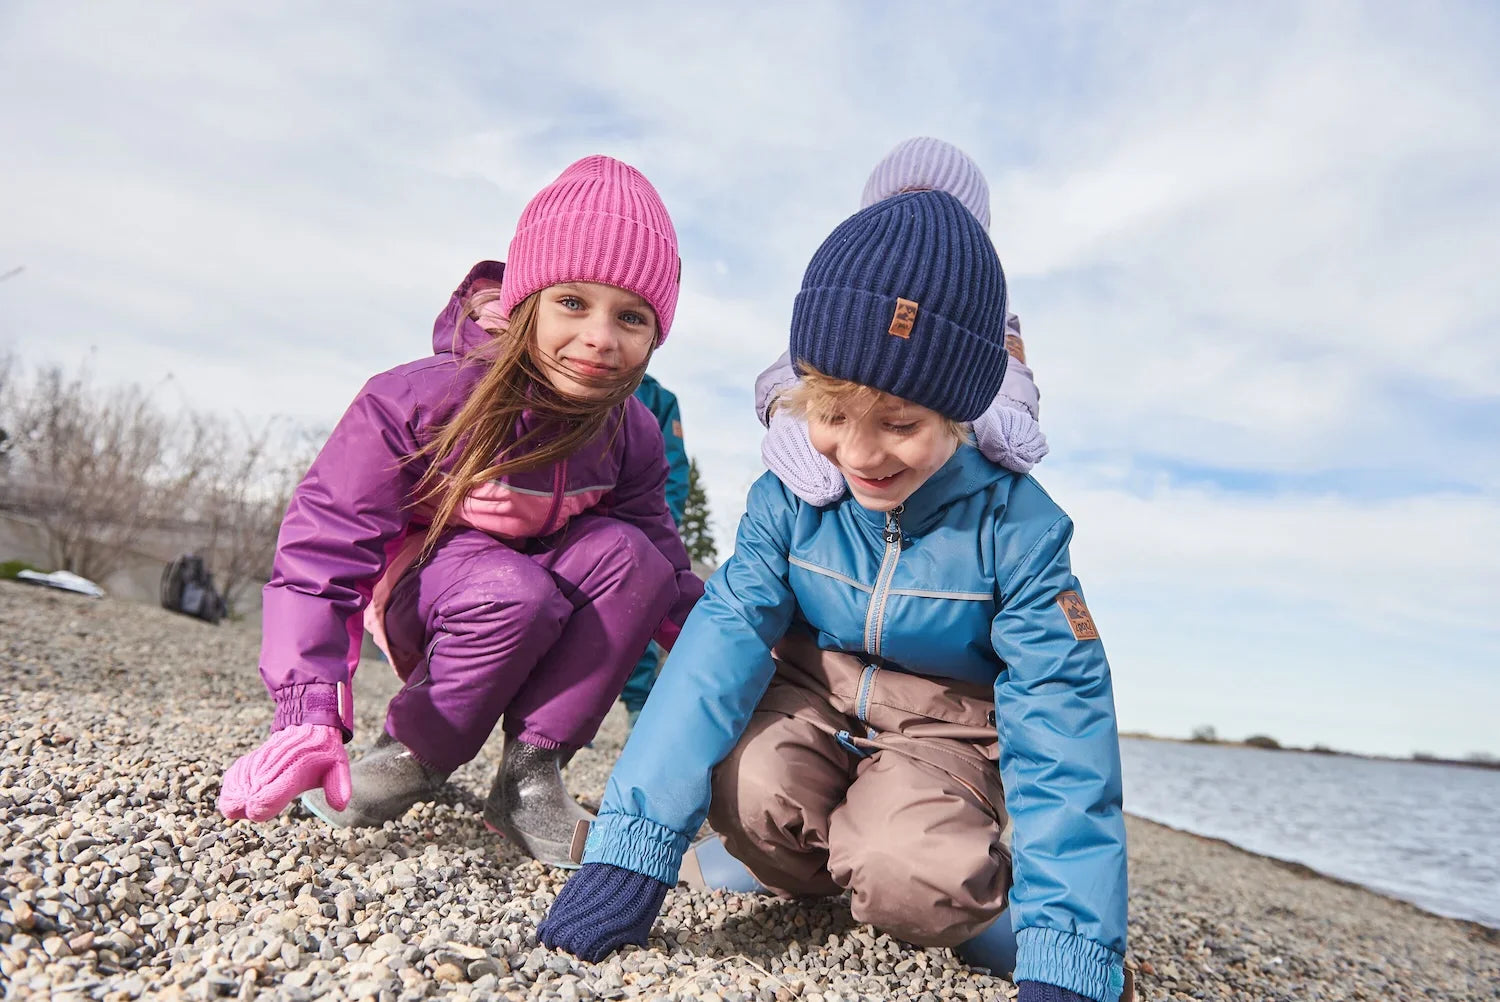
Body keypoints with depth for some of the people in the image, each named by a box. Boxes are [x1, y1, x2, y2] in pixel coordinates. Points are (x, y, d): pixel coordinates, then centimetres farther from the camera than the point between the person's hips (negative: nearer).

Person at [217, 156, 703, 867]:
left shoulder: (630, 436, -11)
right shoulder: (418, 401, -25)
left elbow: (668, 579, -1)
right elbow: (322, 550, -26)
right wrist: (310, 716, -36)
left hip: (543, 584, 4)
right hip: (417, 599, -4)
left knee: (627, 553, -27)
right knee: (515, 593, -37)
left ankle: (530, 772, -18)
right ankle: (408, 760, -11)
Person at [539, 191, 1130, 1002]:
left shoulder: (1015, 525, -22)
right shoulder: (788, 498, -16)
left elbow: (1058, 720, -24)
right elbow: (723, 640, -24)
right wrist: (632, 844, -34)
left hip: (945, 732, -2)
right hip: (813, 707, 3)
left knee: (912, 881, -31)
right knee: (747, 786, -30)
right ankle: (826, 868, 4)